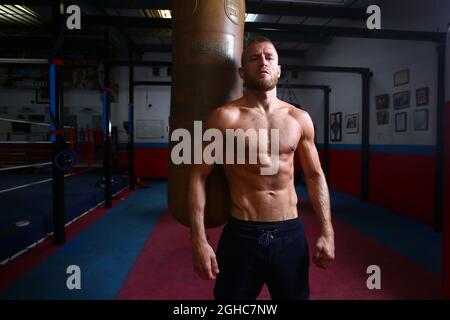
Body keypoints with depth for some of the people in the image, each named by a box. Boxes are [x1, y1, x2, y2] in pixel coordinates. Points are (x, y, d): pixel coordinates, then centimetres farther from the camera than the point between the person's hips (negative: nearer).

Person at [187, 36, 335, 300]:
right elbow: (199, 176, -8)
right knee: (232, 297, 14)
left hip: (291, 233, 4)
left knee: (295, 296, 20)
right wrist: (199, 240, -13)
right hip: (241, 234, -3)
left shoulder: (299, 119, 3)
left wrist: (327, 232, 3)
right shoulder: (226, 116, -8)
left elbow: (315, 175, 9)